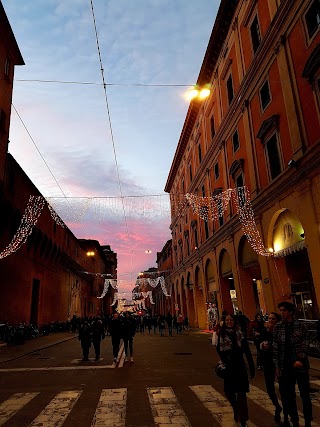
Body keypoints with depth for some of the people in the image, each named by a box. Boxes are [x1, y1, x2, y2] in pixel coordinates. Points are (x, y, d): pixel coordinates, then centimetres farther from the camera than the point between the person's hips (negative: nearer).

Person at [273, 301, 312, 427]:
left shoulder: (301, 326, -4)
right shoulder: (277, 327, 1)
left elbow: (305, 344, -7)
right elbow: (275, 347, 3)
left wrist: (300, 359, -20)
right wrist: (277, 366, 1)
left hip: (300, 365, -2)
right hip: (285, 367, 2)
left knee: (305, 394, 7)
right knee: (288, 396, 9)